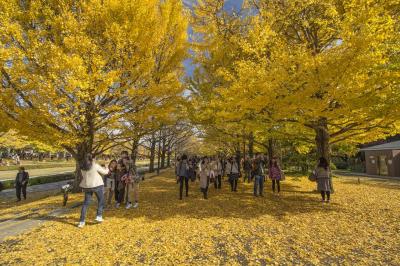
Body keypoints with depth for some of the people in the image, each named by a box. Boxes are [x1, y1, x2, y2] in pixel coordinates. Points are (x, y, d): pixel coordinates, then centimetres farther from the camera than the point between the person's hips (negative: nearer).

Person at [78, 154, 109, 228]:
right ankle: (99, 216, 8)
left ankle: (82, 221, 12)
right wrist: (107, 170, 19)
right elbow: (104, 172, -3)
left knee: (86, 203, 13)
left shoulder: (82, 167, 4)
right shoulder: (95, 165, -13)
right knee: (101, 200, 14)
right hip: (97, 185, -5)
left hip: (87, 186, 5)